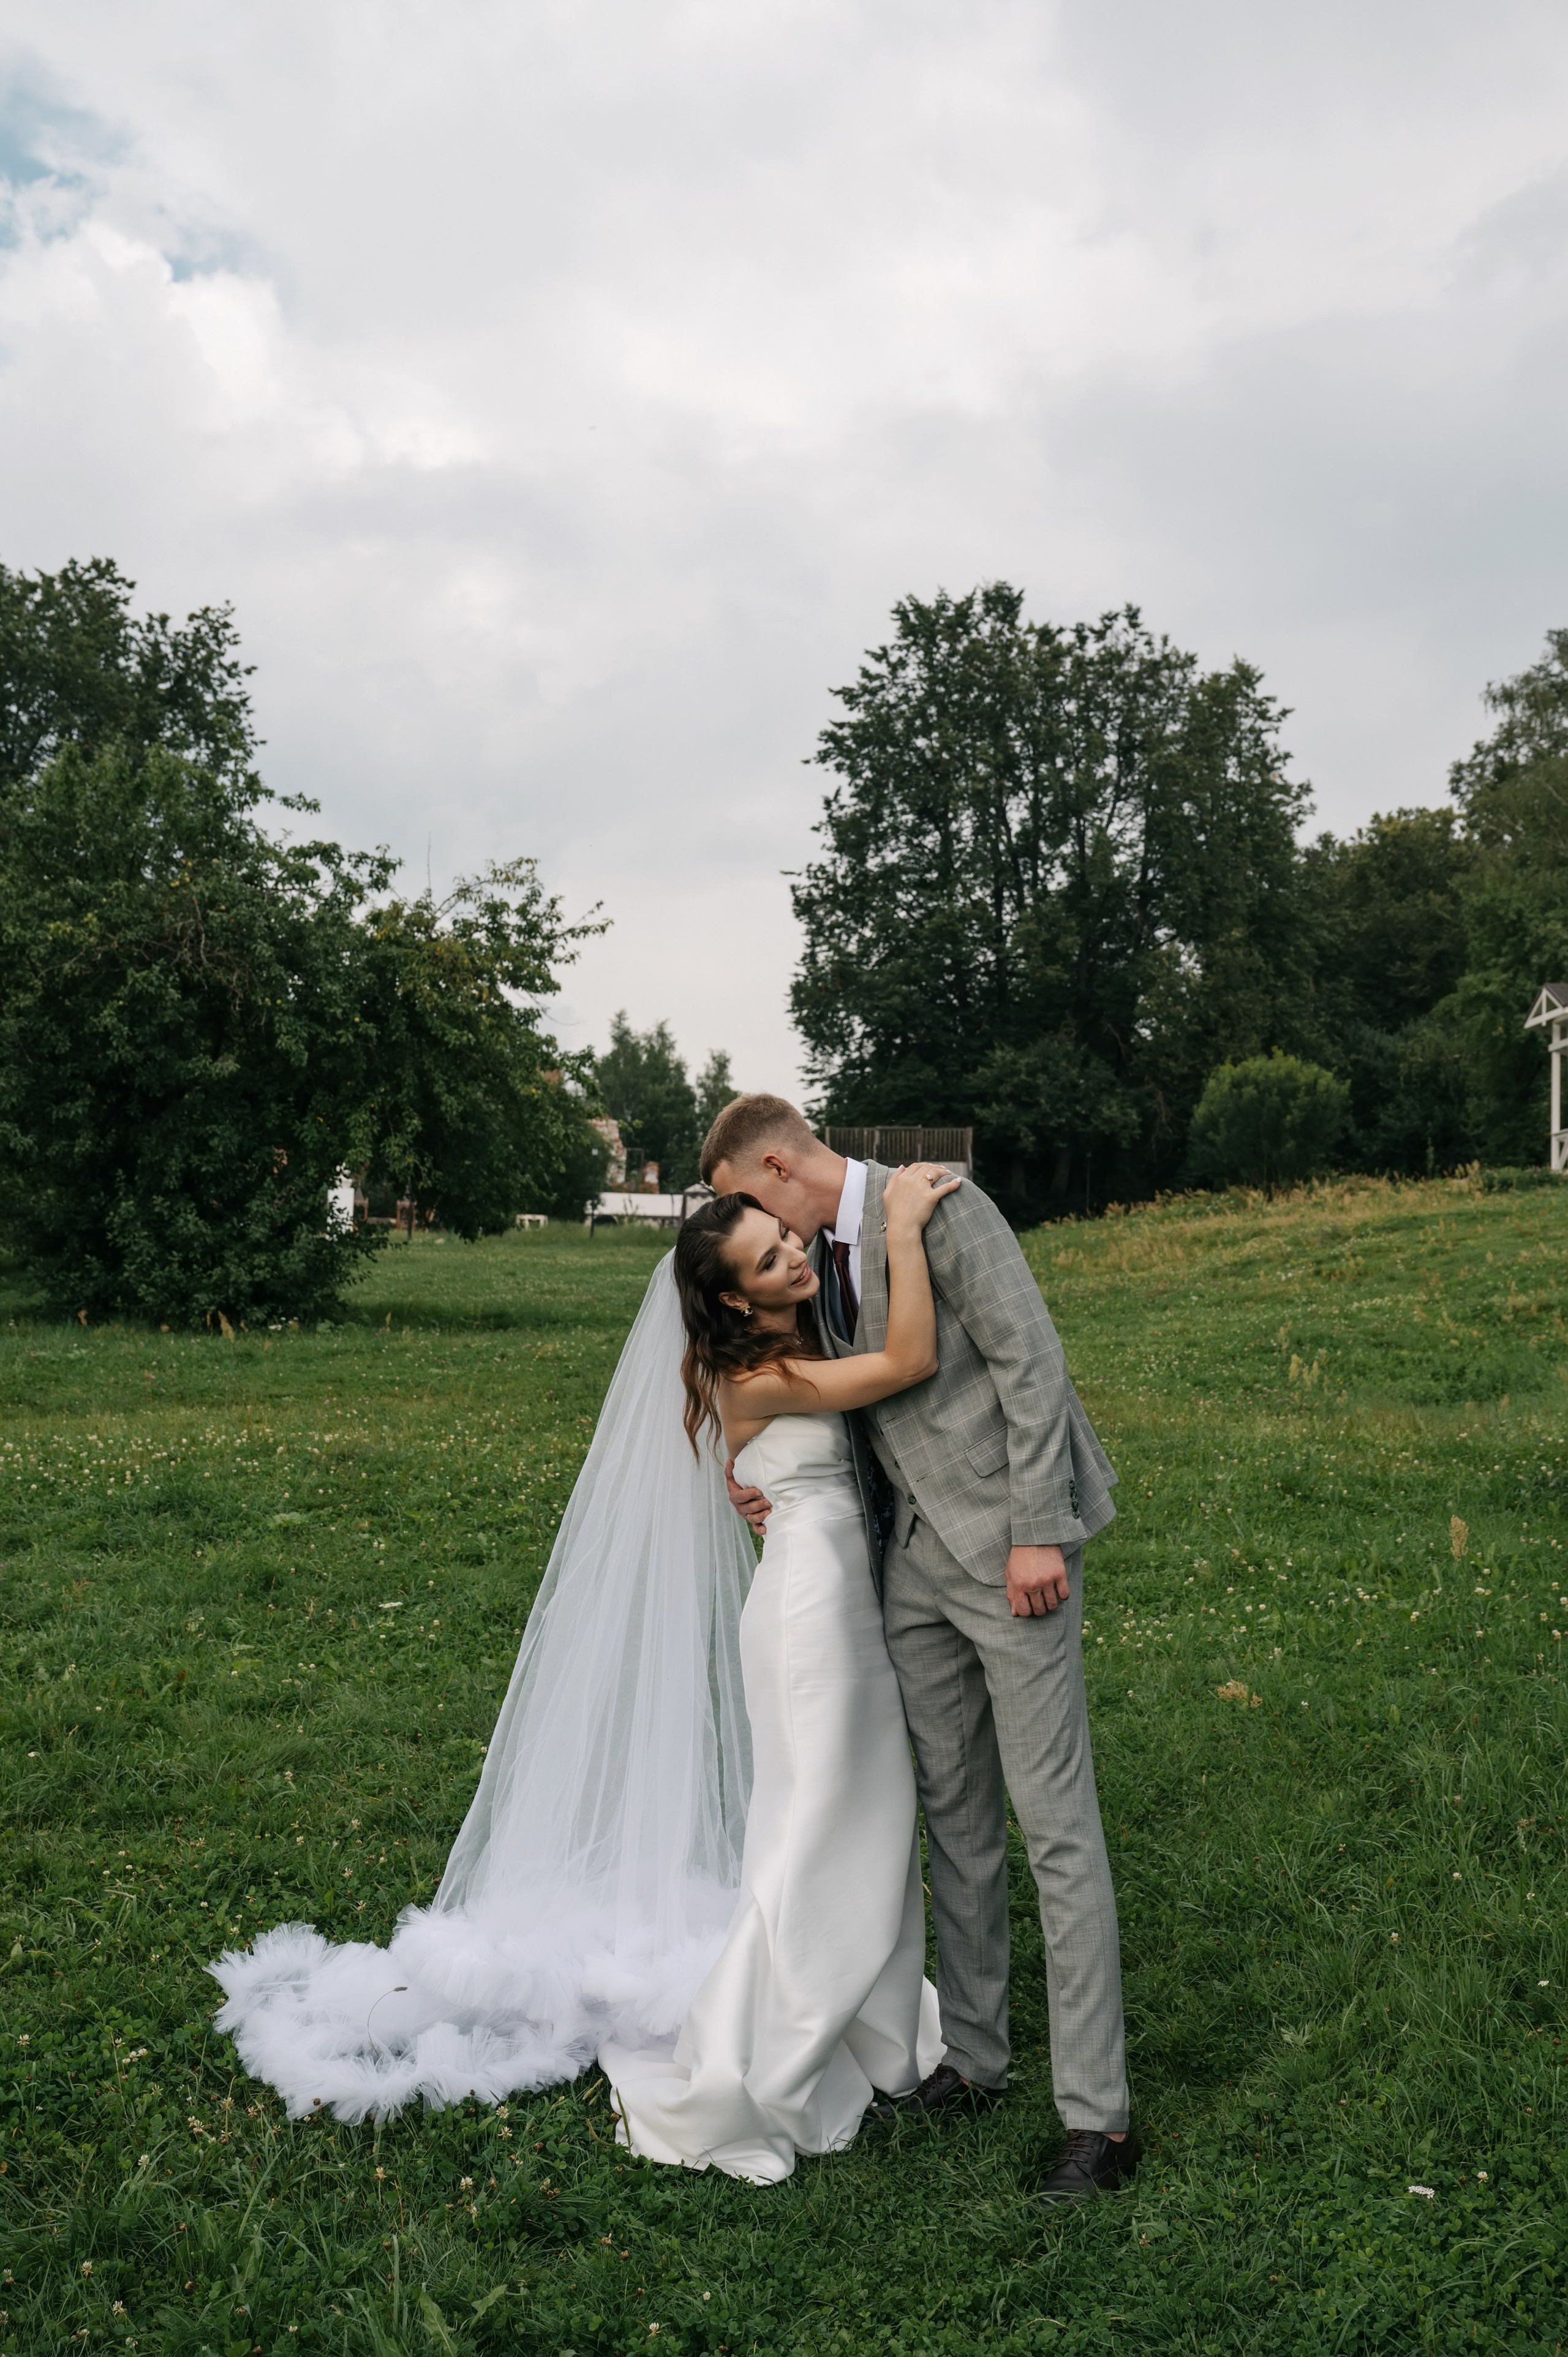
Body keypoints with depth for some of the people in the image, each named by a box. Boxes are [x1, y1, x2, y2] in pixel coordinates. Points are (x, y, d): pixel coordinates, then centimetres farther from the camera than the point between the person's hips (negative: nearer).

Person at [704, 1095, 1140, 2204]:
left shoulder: (935, 1205, -13)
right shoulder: (820, 1254, 12)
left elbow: (1030, 1360, -17)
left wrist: (1037, 1533, -20)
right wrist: (767, 1474, -2)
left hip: (1009, 1551, -8)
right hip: (917, 1553, 8)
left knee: (1055, 1824, -3)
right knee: (954, 1812, 15)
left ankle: (1098, 2116, 6)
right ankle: (974, 2057, 30)